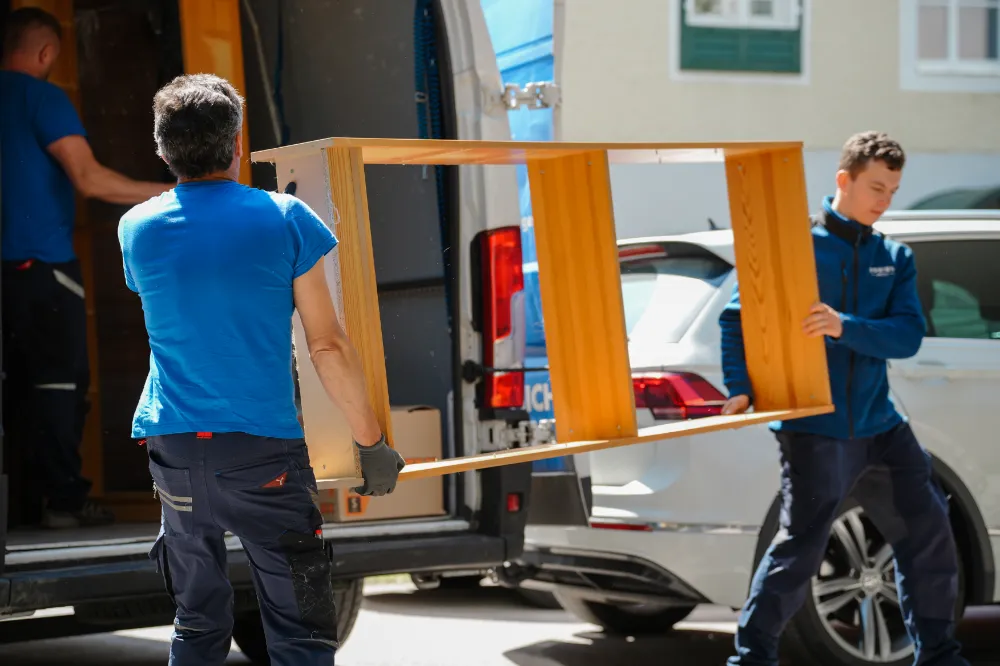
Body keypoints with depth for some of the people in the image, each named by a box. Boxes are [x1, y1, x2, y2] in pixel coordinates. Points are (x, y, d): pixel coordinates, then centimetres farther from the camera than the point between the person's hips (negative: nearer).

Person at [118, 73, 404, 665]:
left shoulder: (137, 229, 4)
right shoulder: (284, 219, -6)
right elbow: (328, 346, -4)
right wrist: (372, 442, 5)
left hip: (175, 452, 4)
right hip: (264, 452, -4)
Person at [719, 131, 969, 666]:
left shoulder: (895, 259, 9)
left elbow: (909, 335, -5)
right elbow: (737, 317, -3)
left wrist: (845, 327, -22)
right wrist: (740, 389, -14)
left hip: (880, 426, 6)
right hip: (813, 429, -5)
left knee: (928, 534, 9)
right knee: (801, 548, -9)